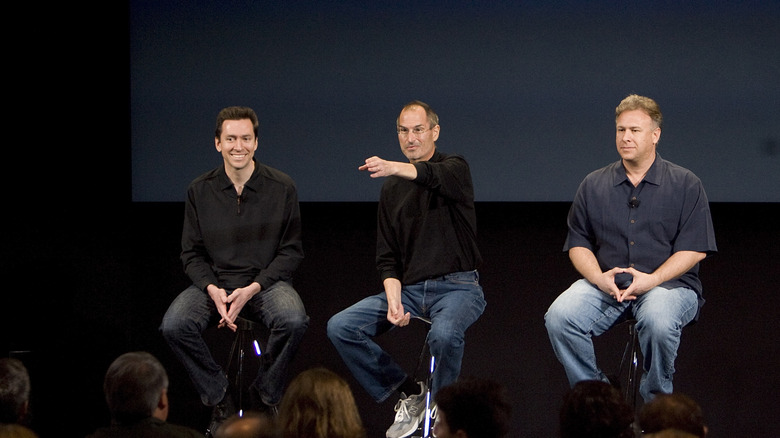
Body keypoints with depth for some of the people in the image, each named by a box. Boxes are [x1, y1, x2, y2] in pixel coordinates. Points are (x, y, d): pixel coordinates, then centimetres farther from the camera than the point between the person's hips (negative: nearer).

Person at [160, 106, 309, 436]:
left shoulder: (281, 187, -1)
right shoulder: (200, 191, 3)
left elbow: (292, 250, 1)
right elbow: (192, 254, 8)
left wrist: (252, 289, -14)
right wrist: (213, 290, -14)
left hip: (267, 281, -1)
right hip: (214, 282, 1)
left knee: (294, 320, -34)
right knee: (174, 325, -28)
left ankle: (264, 396, -8)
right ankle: (220, 400, -6)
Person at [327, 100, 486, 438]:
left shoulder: (454, 167, -2)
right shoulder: (392, 189, 14)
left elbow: (434, 176, -30)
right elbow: (386, 257, 11)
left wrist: (393, 167, -51)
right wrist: (393, 299, -9)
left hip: (457, 286, -6)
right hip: (409, 286, 6)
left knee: (444, 333, -38)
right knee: (340, 327, -13)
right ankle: (410, 393, 1)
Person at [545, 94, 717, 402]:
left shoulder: (685, 184, 6)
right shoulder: (594, 185, 15)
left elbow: (695, 248, -1)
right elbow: (578, 244, 13)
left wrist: (652, 279, -16)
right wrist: (600, 278, -9)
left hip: (669, 283, -3)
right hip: (604, 284, 3)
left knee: (658, 321, -38)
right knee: (559, 317, -26)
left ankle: (656, 402, -13)